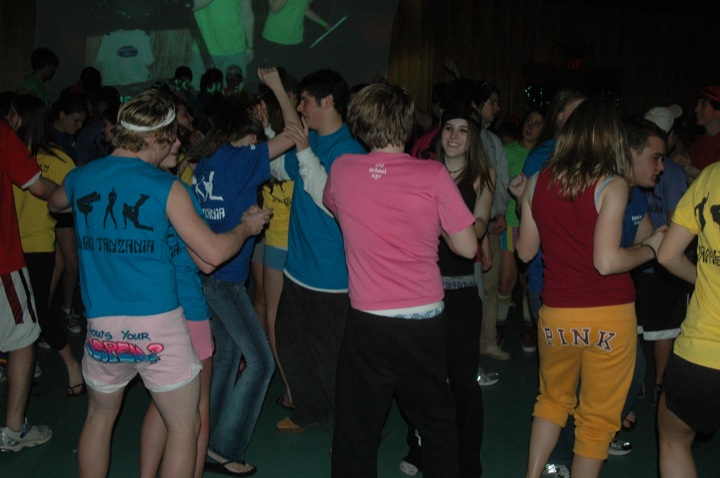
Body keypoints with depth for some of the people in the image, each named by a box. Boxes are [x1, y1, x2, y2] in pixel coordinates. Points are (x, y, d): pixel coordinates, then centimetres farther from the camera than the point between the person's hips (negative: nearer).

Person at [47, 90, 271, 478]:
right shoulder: (164, 187, -10)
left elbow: (55, 204, 28)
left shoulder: (79, 179, 3)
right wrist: (247, 227, 7)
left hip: (102, 327, 5)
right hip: (157, 327, -4)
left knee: (99, 419, 24)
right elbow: (213, 252, -10)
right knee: (184, 429, 10)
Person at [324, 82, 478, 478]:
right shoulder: (433, 175, -9)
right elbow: (467, 247, -4)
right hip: (425, 321, 0)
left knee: (356, 433, 11)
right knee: (436, 422, 20)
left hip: (367, 323, 0)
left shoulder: (342, 169, -2)